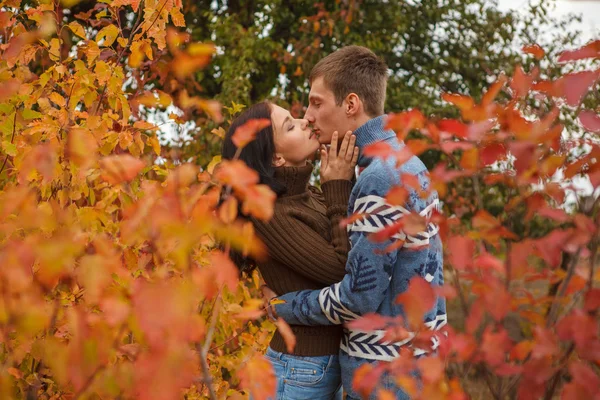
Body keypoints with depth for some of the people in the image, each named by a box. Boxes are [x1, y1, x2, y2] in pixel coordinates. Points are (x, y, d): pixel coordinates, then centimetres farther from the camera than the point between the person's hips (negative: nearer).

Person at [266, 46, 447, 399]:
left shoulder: (380, 179, -22)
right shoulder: (408, 163, 8)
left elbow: (360, 298, -21)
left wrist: (282, 306, -7)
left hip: (383, 364, -9)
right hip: (415, 350, 9)